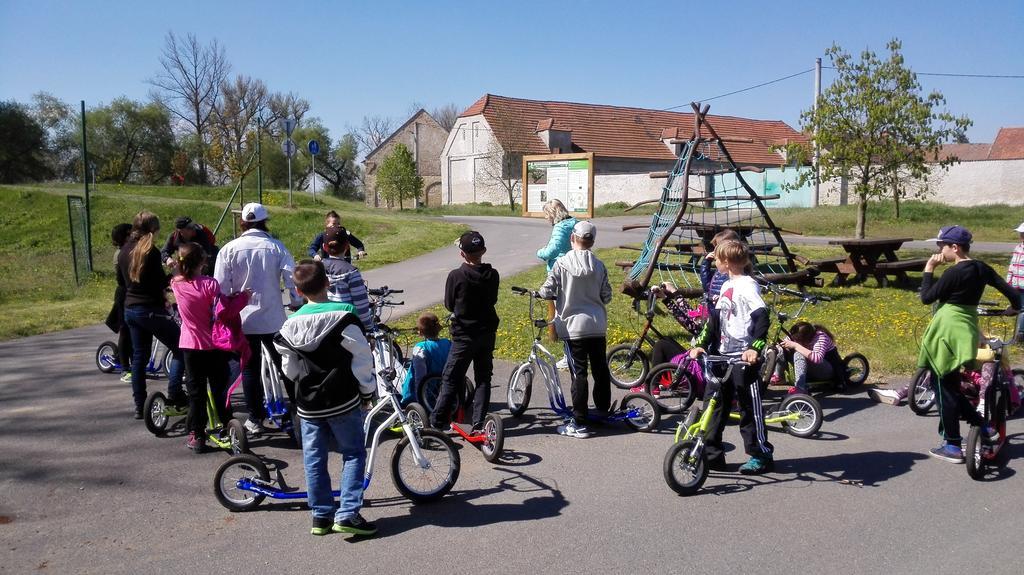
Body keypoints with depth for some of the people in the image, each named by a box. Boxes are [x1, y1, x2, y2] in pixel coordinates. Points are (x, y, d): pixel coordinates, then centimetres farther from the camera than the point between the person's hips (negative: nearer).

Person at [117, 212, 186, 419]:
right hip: (151, 309, -8)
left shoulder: (124, 251, 10)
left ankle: (140, 406, 16)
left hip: (130, 309, 8)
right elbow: (161, 282, -16)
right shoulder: (151, 251, -15)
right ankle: (174, 394, -8)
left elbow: (120, 281, 19)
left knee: (139, 356, 13)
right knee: (181, 348, 2)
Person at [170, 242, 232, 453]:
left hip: (190, 345, 2)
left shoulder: (176, 284, -5)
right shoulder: (210, 284, -17)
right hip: (213, 344, -2)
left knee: (195, 391, 10)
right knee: (220, 389, 11)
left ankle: (197, 436, 13)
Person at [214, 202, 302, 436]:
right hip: (273, 319, 1)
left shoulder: (229, 249, -4)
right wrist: (298, 304, 5)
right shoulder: (276, 247, -3)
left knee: (250, 368, 8)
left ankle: (255, 419, 12)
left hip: (242, 319, 0)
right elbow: (292, 277, -8)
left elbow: (221, 287, -4)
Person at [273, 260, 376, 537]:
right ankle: (348, 514, -1)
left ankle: (321, 515, 18)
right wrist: (367, 392, 0)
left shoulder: (291, 324, 1)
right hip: (343, 401, -4)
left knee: (314, 459, 12)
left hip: (307, 405, 4)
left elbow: (289, 370, 8)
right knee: (353, 454, 6)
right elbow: (362, 359, -11)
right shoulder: (343, 316, -12)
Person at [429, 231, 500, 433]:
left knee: (451, 378, 6)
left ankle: (438, 421, 9)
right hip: (487, 333, 3)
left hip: (464, 335, -3)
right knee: (483, 378, 11)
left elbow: (449, 304, -4)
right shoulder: (492, 275, -4)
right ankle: (479, 423, 11)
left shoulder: (456, 275, -15)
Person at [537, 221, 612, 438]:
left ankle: (579, 423, 1)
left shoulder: (562, 263, -11)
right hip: (598, 325, 4)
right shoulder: (599, 266, 0)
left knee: (579, 373, -2)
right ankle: (603, 408, 35)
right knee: (600, 368, 18)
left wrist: (539, 292, 12)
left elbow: (548, 291, -11)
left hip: (574, 326, -4)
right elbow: (606, 297, 4)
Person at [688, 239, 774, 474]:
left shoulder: (747, 285, -12)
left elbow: (762, 317, -23)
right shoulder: (727, 286, 15)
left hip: (744, 358, -9)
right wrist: (701, 344, 6)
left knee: (750, 408, 2)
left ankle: (762, 455, 15)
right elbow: (715, 318, 15)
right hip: (722, 356, 9)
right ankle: (712, 454, 18)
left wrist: (755, 348, -33)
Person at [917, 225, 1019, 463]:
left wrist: (928, 270, -5)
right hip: (967, 329, 8)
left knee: (946, 388, 1)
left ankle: (953, 446, 7)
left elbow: (926, 297, -13)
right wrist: (1016, 307, 32)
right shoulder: (981, 268, 7)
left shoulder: (954, 272, -17)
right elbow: (1009, 290, 12)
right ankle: (982, 426, 18)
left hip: (948, 331, -8)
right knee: (951, 385, 20)